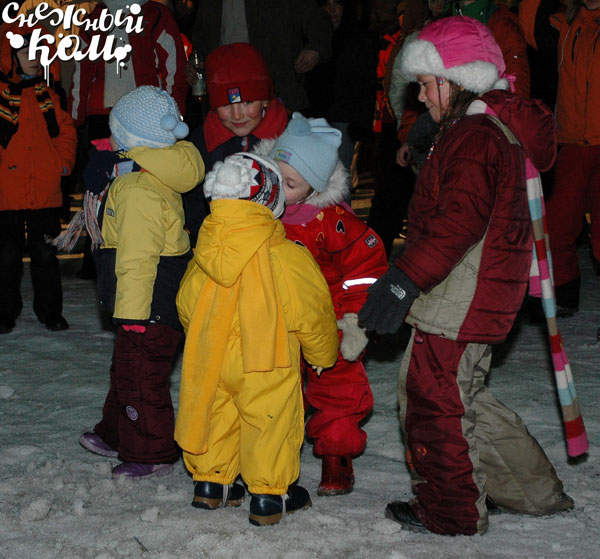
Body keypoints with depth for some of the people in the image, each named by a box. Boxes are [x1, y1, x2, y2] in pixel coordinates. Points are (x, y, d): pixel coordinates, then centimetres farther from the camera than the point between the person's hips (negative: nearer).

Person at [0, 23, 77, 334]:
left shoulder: (46, 93, 10)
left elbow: (66, 131, 15)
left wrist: (63, 162, 2)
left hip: (46, 191, 3)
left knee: (46, 254, 9)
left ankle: (50, 311, 21)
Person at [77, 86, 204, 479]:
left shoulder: (137, 192, -25)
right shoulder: (161, 179, 9)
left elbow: (137, 260, -26)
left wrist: (132, 311, -22)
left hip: (150, 309, -11)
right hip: (163, 304, 11)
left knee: (142, 380, 1)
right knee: (126, 371, 24)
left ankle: (152, 455, 13)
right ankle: (115, 435, 40)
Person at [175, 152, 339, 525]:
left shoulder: (203, 258, -3)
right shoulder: (287, 257, -16)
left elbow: (186, 308, 11)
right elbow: (313, 313, -7)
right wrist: (324, 354, 11)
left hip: (210, 360, 5)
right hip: (265, 367, -5)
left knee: (216, 416, 19)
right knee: (271, 423, 8)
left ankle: (210, 482, 29)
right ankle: (269, 495, 15)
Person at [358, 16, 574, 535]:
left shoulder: (476, 137, -19)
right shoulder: (494, 128, 16)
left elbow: (459, 219, -30)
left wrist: (406, 279, -34)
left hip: (461, 303, -11)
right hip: (475, 297, 11)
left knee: (433, 398, 1)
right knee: (458, 396, 20)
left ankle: (451, 512, 17)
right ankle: (534, 490, 29)